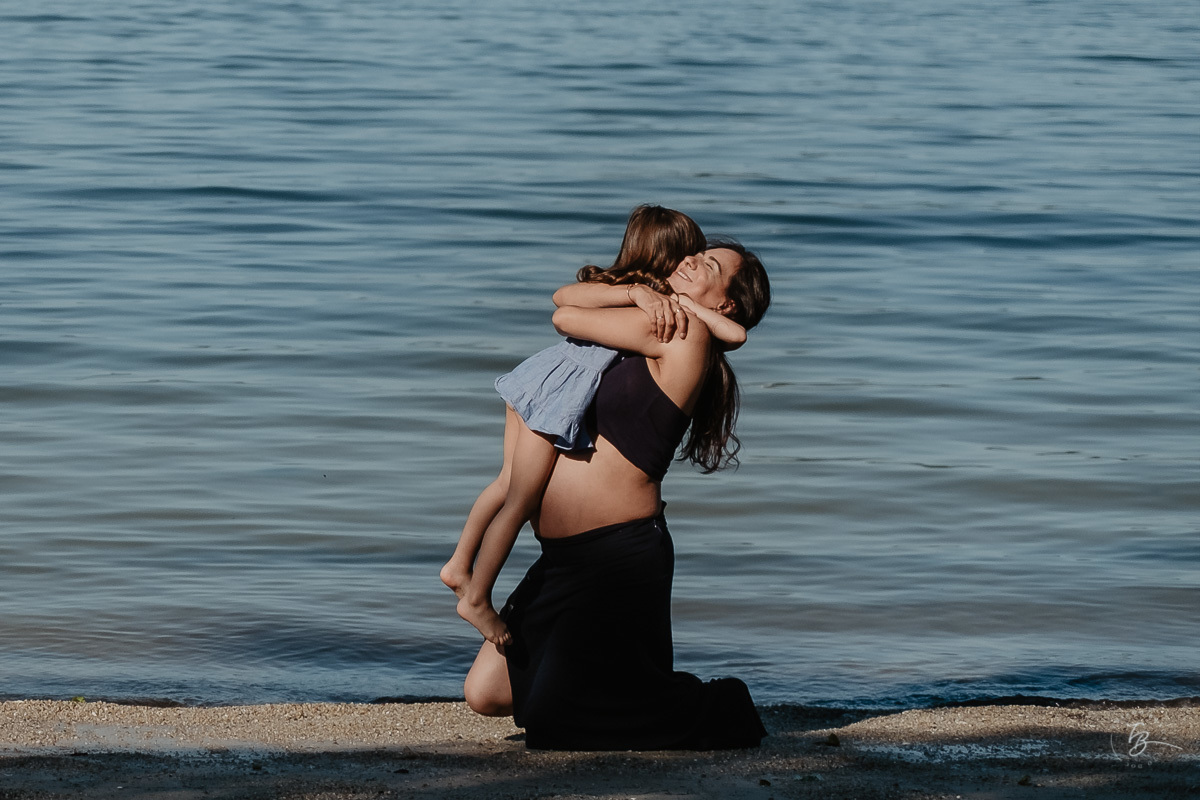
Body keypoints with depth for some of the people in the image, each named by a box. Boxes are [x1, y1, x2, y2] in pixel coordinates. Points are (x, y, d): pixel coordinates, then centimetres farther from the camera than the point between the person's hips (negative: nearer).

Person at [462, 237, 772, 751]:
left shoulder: (686, 333, -13)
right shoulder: (653, 329, 13)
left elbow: (567, 317, -7)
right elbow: (565, 296, 19)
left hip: (620, 555, -9)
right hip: (567, 557, 9)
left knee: (550, 723, -5)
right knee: (485, 695, 11)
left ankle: (717, 713, 12)